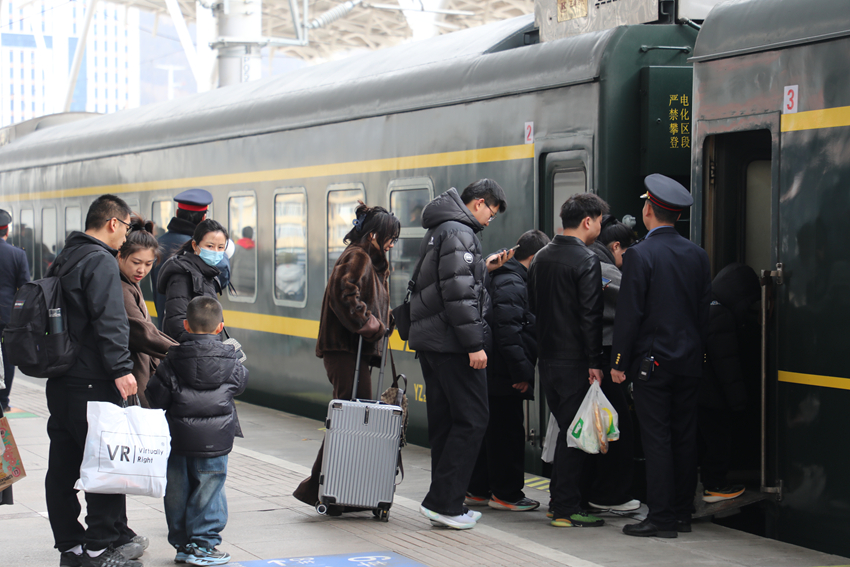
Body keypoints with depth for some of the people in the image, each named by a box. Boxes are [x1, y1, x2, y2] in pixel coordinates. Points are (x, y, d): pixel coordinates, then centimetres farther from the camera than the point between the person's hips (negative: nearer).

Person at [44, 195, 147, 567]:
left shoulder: (65, 258, 17)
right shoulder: (101, 261, -13)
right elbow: (109, 322, -21)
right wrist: (121, 368, -22)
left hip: (60, 380, 10)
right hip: (92, 383, -10)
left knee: (63, 466, 10)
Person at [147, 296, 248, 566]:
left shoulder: (173, 361, -4)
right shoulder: (230, 362, -3)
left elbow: (156, 396, -5)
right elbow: (240, 382, 15)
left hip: (178, 440, 1)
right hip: (215, 441, -1)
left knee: (178, 492, 13)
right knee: (208, 491, 6)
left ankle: (182, 544, 21)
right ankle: (203, 543, 6)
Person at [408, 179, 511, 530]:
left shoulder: (439, 230, 20)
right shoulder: (459, 232, -13)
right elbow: (458, 293, -20)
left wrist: (483, 269, 19)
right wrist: (474, 344, -20)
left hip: (429, 339, 11)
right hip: (451, 342, -10)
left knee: (445, 422, 13)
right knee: (472, 420, -7)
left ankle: (446, 503, 17)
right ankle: (443, 502, -7)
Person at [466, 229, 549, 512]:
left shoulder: (499, 279, 17)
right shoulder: (512, 285, -16)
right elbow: (508, 332, -24)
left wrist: (521, 370, 20)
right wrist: (522, 372, -22)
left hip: (491, 372, 10)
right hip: (503, 375, -10)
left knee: (491, 430, 16)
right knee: (508, 432, -2)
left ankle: (478, 489, 22)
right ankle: (506, 493, 4)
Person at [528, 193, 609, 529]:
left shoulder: (541, 258, 11)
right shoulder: (586, 261, -14)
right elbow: (590, 315, -18)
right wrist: (594, 362, -16)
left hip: (547, 358, 8)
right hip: (575, 360, -8)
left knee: (565, 430, 16)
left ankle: (560, 501, 20)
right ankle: (567, 509, -1)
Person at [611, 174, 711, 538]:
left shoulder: (640, 255, -12)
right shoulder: (697, 255, 7)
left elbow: (628, 314, -13)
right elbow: (704, 310, 11)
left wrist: (619, 362, -7)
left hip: (652, 359, -6)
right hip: (689, 360, 6)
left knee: (657, 440, -3)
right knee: (684, 437, 10)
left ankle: (661, 518, -3)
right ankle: (682, 514, 16)